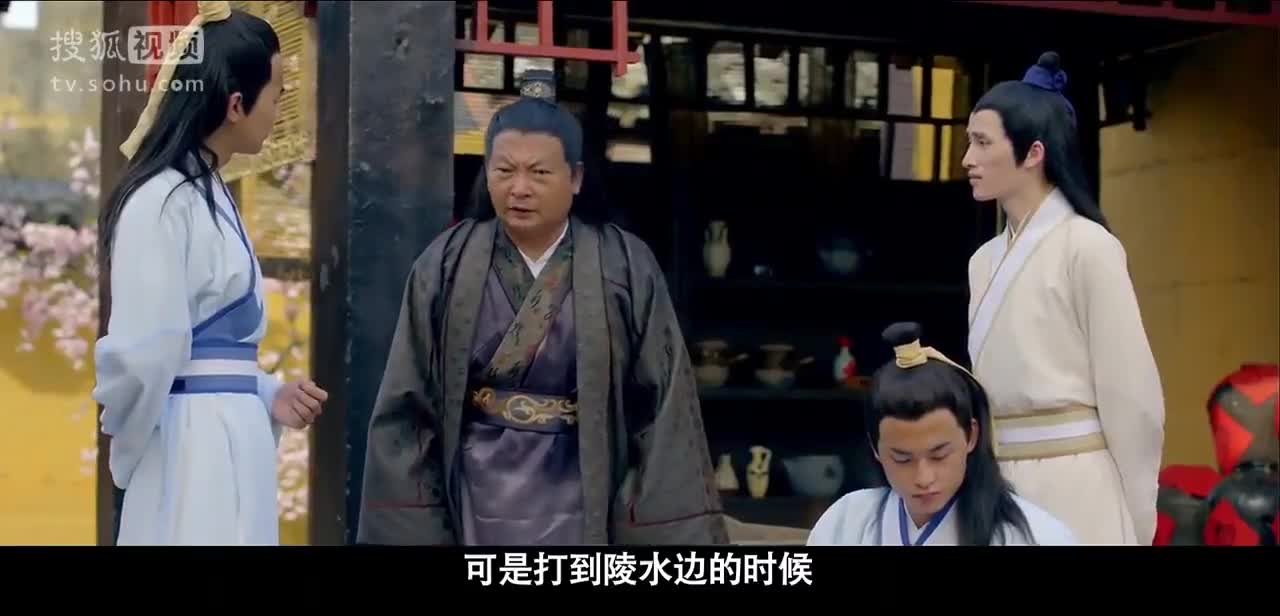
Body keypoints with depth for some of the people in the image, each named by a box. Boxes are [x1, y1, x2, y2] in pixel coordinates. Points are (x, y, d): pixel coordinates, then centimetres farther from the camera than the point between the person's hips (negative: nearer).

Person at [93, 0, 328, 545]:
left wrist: (266, 397, 7)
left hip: (231, 445, 9)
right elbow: (142, 352, -20)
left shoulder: (209, 195, 14)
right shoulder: (162, 203, -15)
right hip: (194, 450, -9)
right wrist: (131, 445, -4)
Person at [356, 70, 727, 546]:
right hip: (477, 500, 1)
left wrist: (665, 529, -7)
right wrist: (407, 522, -1)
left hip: (578, 504, -1)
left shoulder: (625, 268, -7)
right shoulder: (447, 265, -2)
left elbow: (661, 404, -5)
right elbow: (410, 400, 2)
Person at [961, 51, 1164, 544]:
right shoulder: (985, 260, 12)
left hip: (1070, 485, -7)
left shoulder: (1086, 246, -9)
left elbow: (1129, 394, -9)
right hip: (998, 485, 7)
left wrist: (1134, 516, -5)